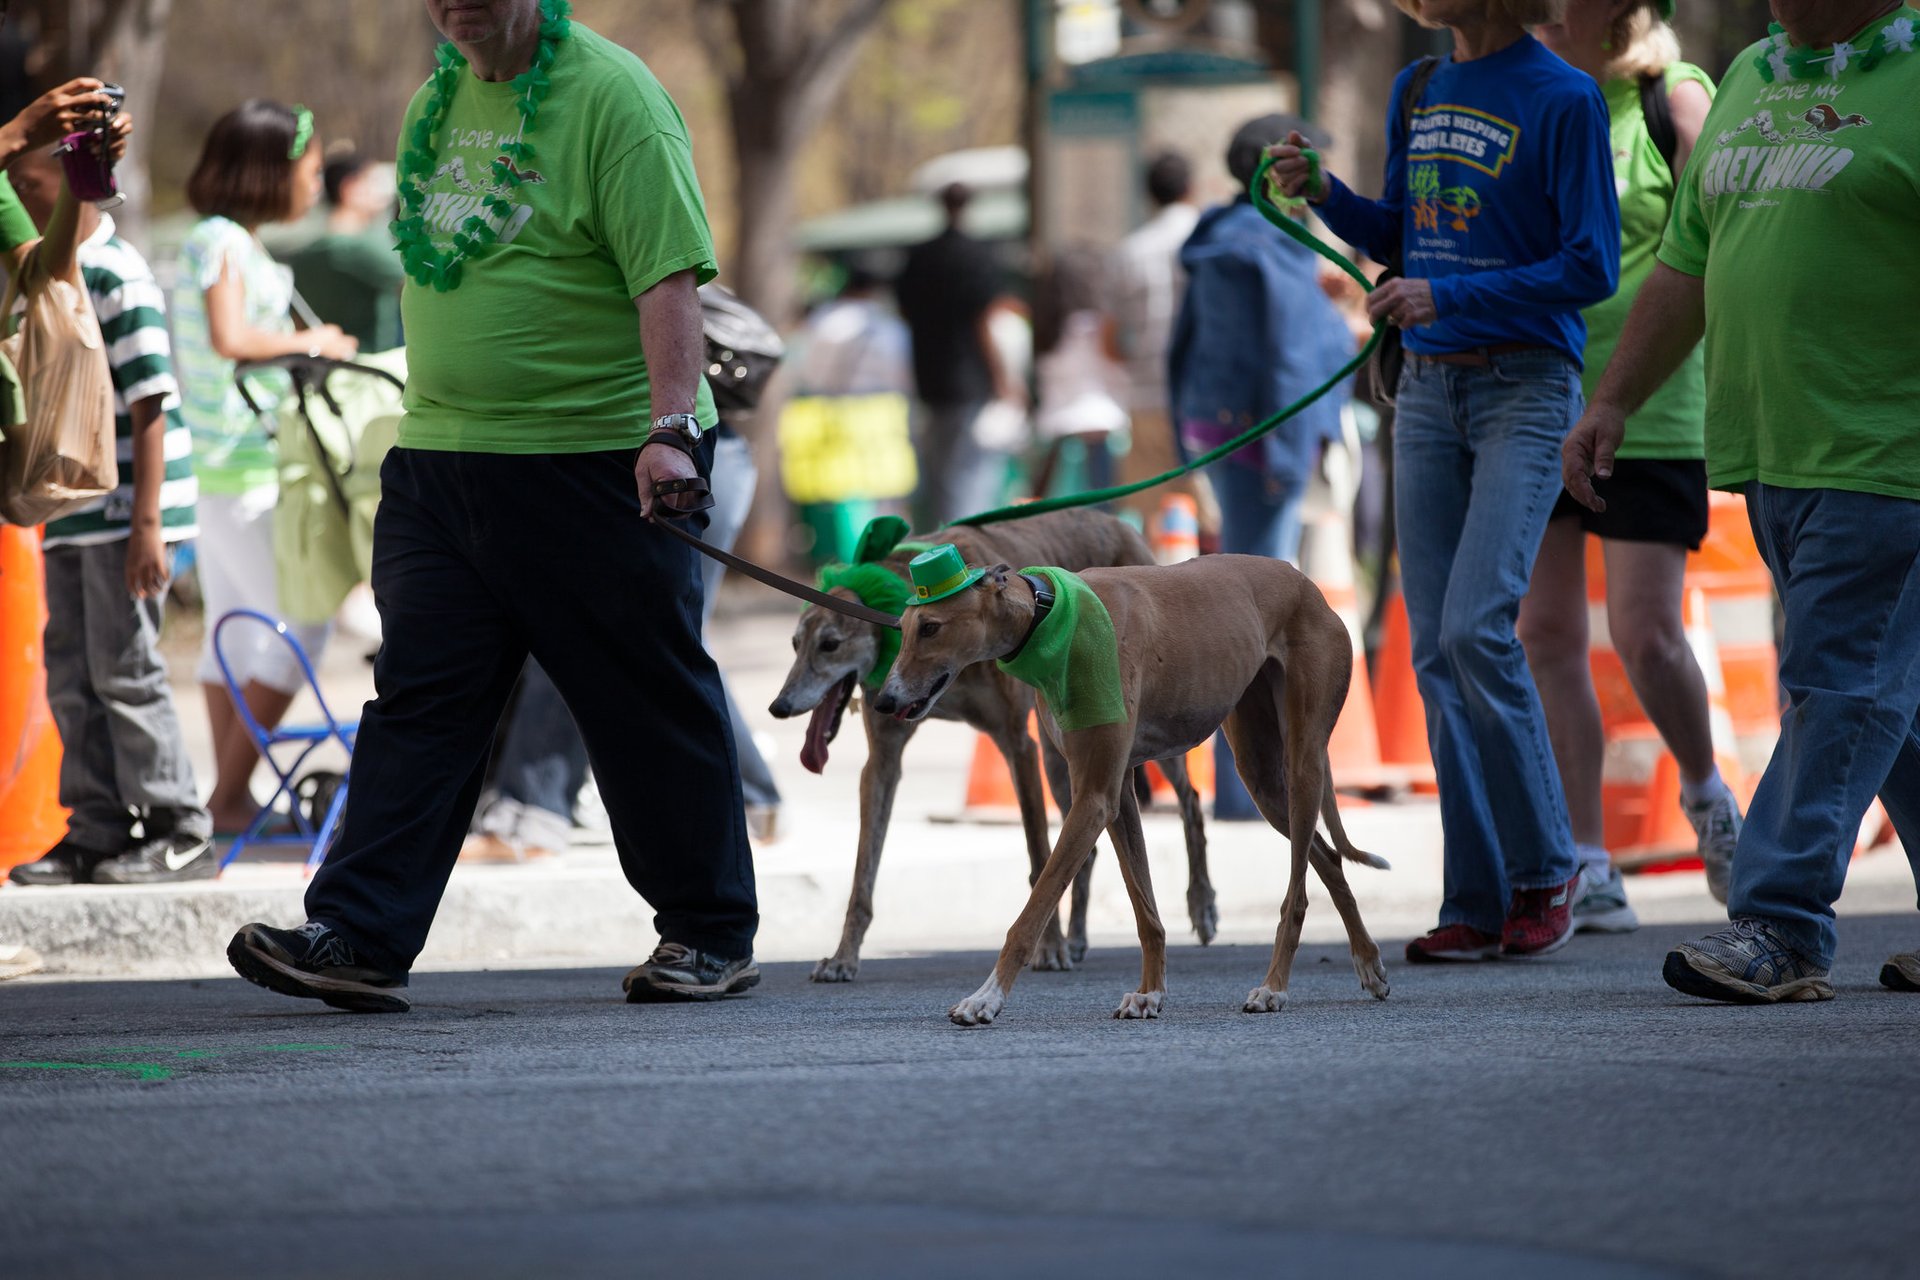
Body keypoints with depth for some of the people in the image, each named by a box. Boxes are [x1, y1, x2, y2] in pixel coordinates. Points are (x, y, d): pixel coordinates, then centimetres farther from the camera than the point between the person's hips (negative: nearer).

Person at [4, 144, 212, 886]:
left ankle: (179, 832, 1)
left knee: (124, 672, -6)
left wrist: (146, 525, -20)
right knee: (72, 679, 9)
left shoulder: (116, 277, -13)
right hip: (72, 517, 9)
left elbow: (150, 406, -16)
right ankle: (97, 832, 15)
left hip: (125, 512, -9)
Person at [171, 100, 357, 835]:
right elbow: (228, 337, -25)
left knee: (234, 626, 11)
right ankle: (230, 795, -8)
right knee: (298, 624, -9)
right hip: (243, 467, -10)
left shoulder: (232, 242, 17)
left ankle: (228, 795, 14)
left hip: (221, 464, 10)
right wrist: (310, 342, -13)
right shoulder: (221, 241, -13)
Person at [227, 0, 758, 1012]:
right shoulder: (440, 97, 12)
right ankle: (358, 937, -2)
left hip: (596, 463, -7)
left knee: (649, 701, 3)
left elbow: (669, 276, -20)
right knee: (420, 696, 1)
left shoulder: (610, 95, -12)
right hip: (438, 461, 7)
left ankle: (712, 935, 16)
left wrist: (673, 427, -30)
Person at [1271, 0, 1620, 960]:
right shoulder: (1416, 94, 11)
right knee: (1435, 650, 2)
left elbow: (1592, 268, -12)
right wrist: (1325, 197, 2)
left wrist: (1452, 295, -20)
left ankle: (1546, 869, -1)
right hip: (1429, 387, 7)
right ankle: (1477, 905, 6)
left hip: (1526, 385, -7)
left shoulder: (1562, 99, -10)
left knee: (1476, 626, -17)